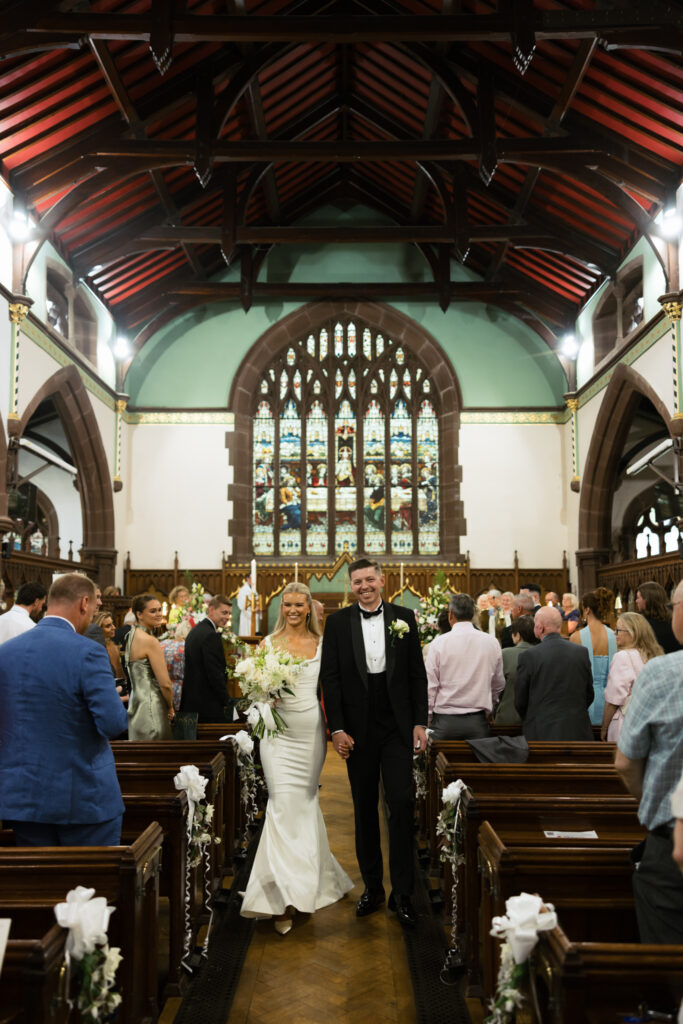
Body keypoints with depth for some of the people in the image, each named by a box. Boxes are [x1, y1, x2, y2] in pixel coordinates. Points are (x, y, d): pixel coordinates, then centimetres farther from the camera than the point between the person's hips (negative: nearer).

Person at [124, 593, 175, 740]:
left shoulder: (131, 636, 11)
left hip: (135, 704, 9)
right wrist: (170, 707, 1)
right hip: (150, 710, -9)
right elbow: (165, 684, -17)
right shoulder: (150, 641, -15)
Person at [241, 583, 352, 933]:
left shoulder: (321, 644, 6)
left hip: (311, 730, 2)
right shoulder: (269, 643, 3)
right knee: (284, 802, -9)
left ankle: (310, 877, 29)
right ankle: (285, 896, -5)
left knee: (305, 801, 9)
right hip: (279, 731, -1)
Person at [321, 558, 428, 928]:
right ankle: (372, 888, 22)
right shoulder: (337, 622, 2)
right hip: (357, 728, 0)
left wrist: (419, 723, -1)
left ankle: (402, 894, 4)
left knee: (402, 803, -6)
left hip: (397, 725, 0)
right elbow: (329, 676, 0)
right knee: (365, 809, 9)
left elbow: (417, 674, 6)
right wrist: (337, 728, -7)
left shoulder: (404, 618, 4)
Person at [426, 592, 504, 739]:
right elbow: (499, 685, 13)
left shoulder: (438, 643, -6)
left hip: (445, 722, -2)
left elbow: (430, 687, -3)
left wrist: (426, 721, 7)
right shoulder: (492, 643, 2)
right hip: (478, 722, 2)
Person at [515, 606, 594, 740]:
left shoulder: (528, 656, -10)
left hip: (541, 733, -3)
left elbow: (520, 701, -1)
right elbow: (589, 695, 9)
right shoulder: (582, 652, 1)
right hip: (577, 733, 3)